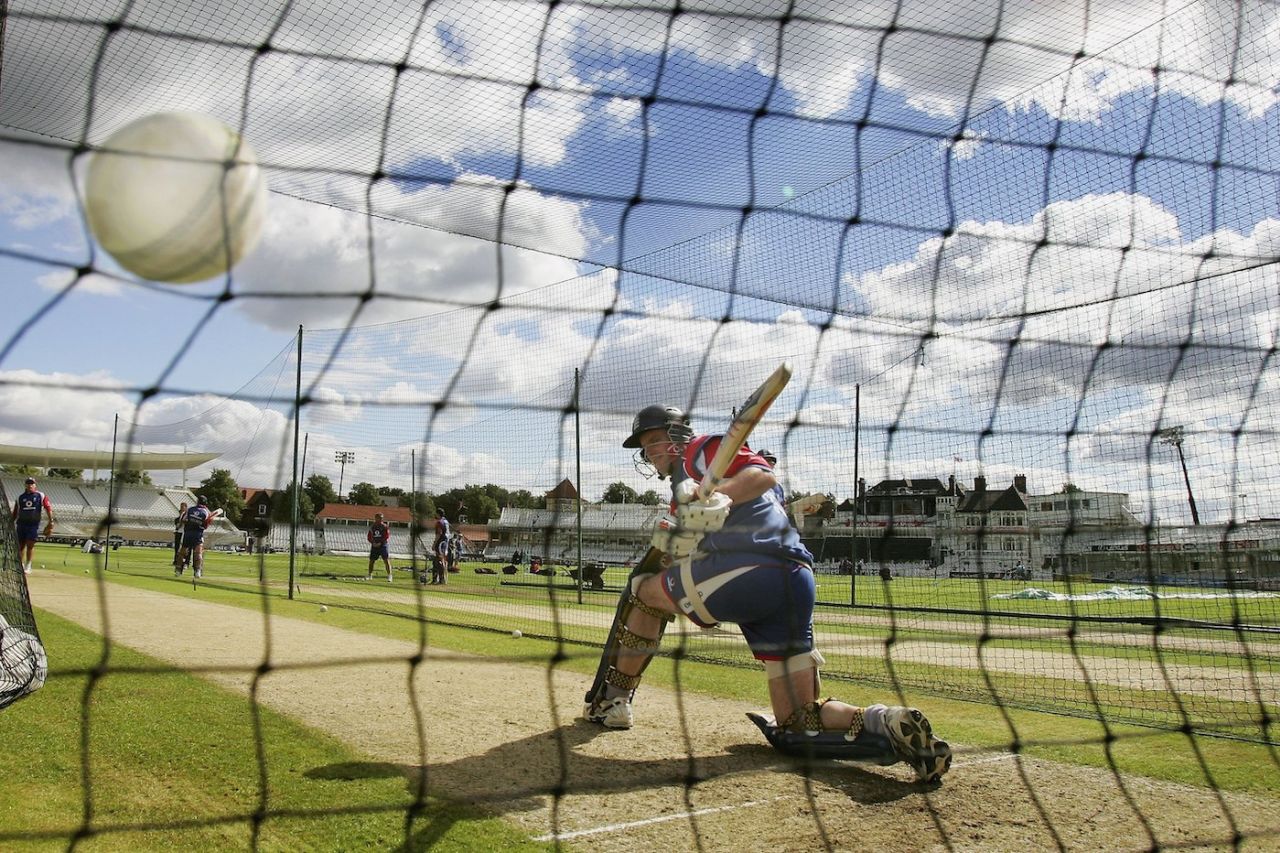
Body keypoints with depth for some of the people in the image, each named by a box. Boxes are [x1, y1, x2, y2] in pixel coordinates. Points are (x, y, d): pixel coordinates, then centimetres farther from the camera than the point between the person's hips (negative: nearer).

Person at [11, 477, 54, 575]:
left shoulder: (41, 496, 2)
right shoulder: (20, 497, 9)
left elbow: (48, 508, -4)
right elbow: (15, 512, 13)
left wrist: (51, 522, -12)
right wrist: (12, 523, 9)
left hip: (34, 524, -3)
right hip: (21, 524, 3)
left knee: (30, 545, -6)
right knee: (21, 545, 5)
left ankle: (28, 566, 3)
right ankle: (20, 565, 16)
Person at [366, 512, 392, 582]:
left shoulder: (385, 527, -4)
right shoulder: (372, 527, 7)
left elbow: (387, 537, -8)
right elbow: (369, 536, 10)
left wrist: (380, 543, -16)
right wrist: (373, 542, -7)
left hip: (383, 545, -4)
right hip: (374, 546, 4)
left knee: (386, 560, -11)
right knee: (371, 560, 7)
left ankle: (389, 576, -9)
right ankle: (370, 575, 22)